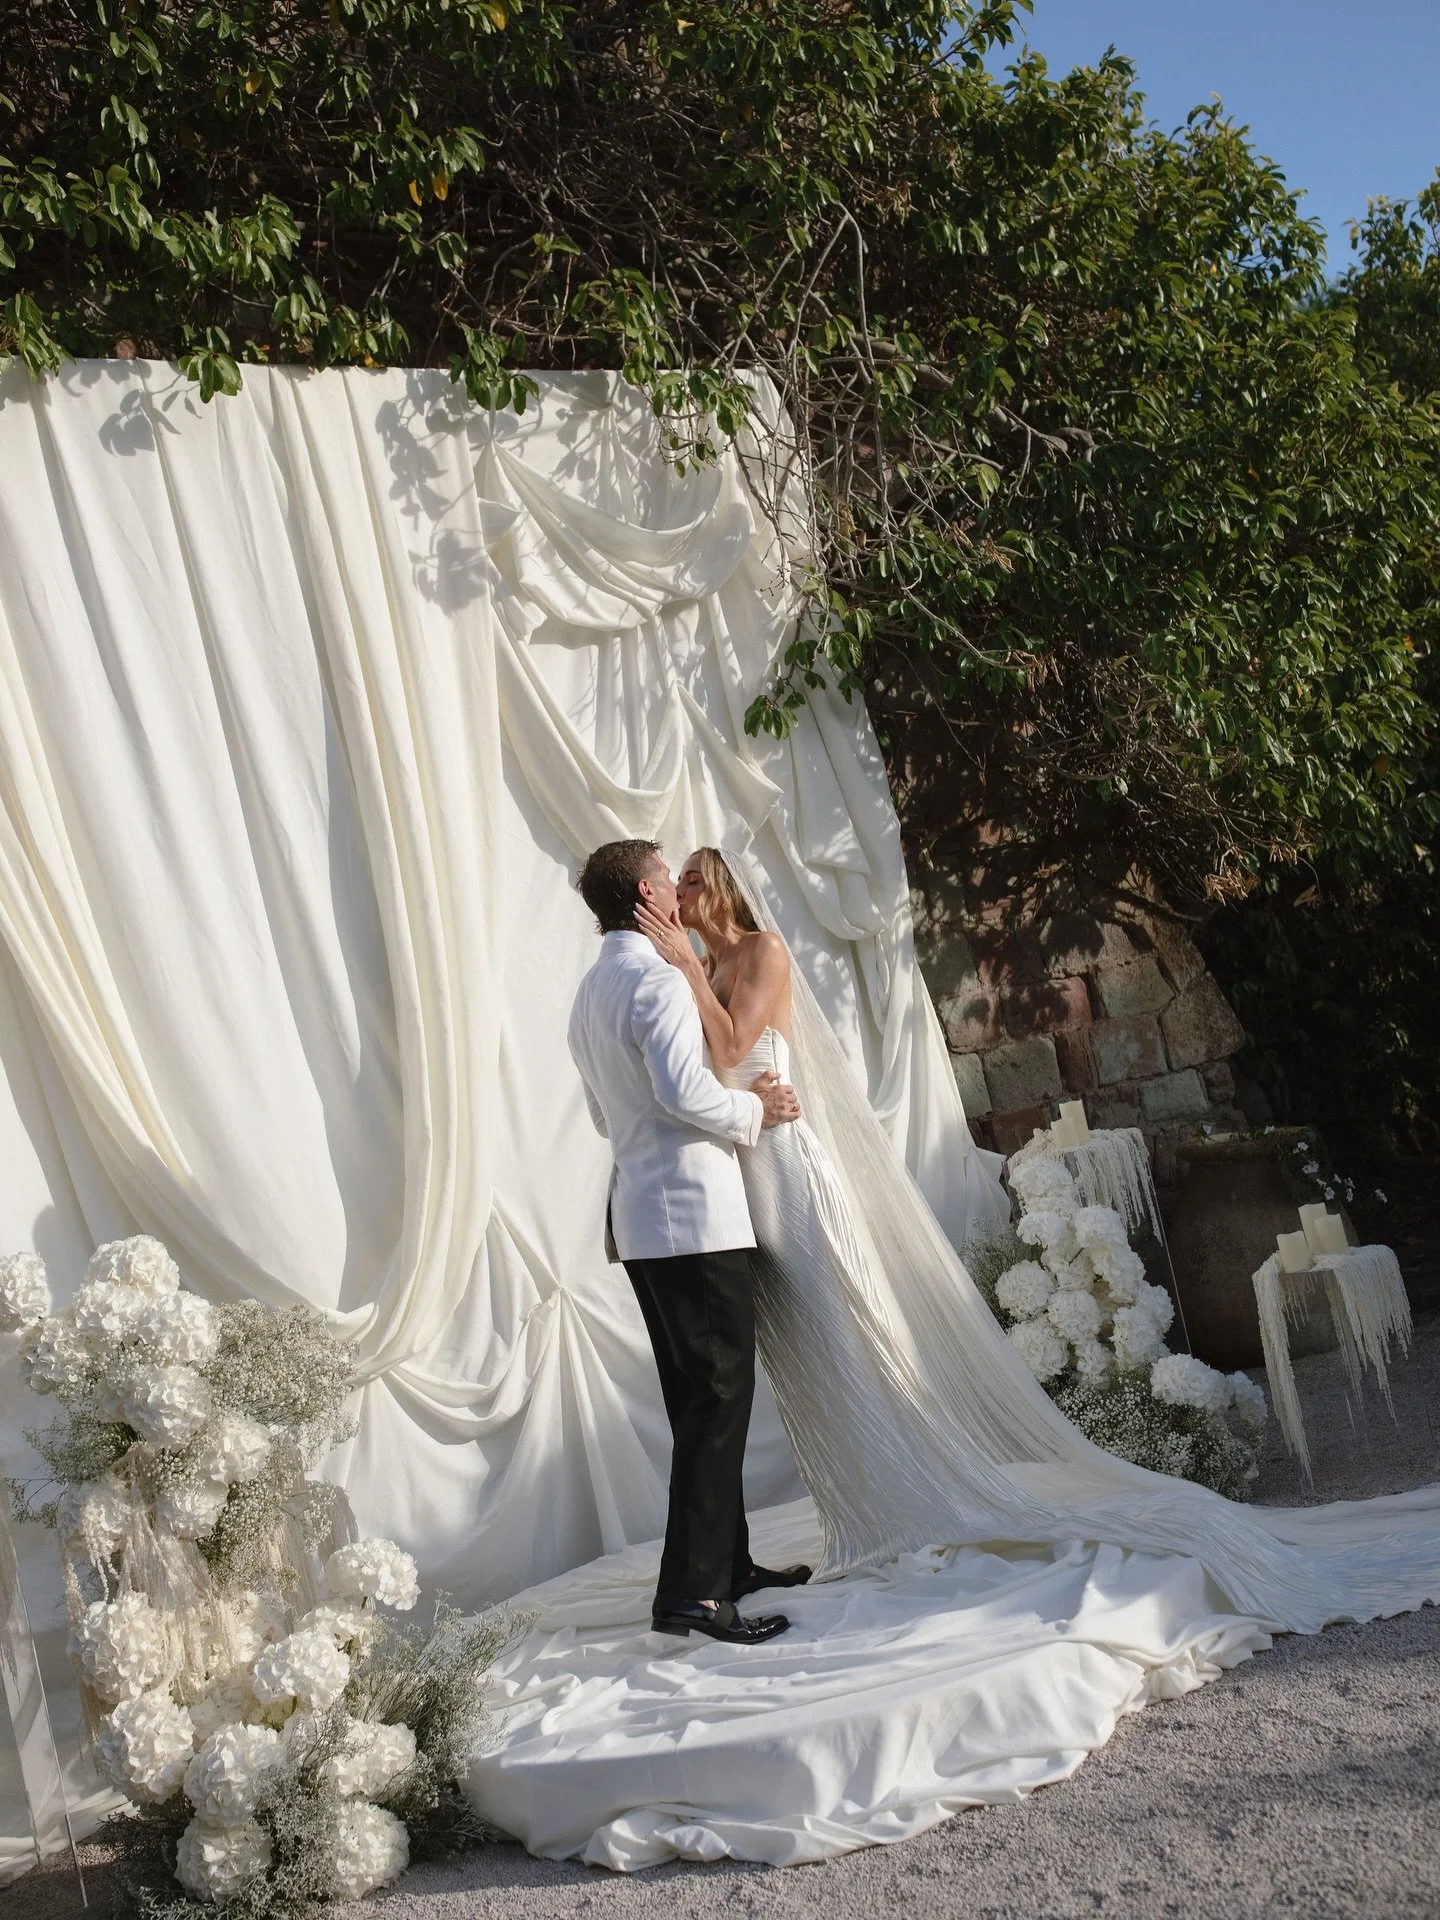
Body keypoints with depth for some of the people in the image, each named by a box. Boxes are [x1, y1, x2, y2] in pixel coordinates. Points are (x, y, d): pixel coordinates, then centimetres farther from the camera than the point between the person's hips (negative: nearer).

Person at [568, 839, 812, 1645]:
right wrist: (755, 1108, -7)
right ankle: (692, 1590, -12)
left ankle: (730, 1561, 22)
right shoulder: (657, 981, -13)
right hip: (693, 1214, -10)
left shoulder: (592, 992, 18)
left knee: (700, 1398, 15)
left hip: (641, 1218, 10)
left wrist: (739, 1101, 19)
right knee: (721, 1397, -9)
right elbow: (686, 1091, -25)